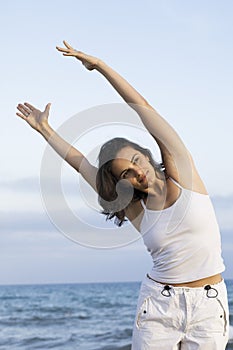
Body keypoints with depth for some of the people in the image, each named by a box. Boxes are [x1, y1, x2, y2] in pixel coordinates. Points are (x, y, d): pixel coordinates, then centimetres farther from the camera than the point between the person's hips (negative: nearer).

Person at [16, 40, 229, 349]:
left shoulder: (181, 172, -3)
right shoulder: (135, 209, 2)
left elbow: (141, 107, -6)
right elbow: (79, 161, 11)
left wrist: (99, 64, -3)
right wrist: (46, 130, 18)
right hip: (158, 304, 2)